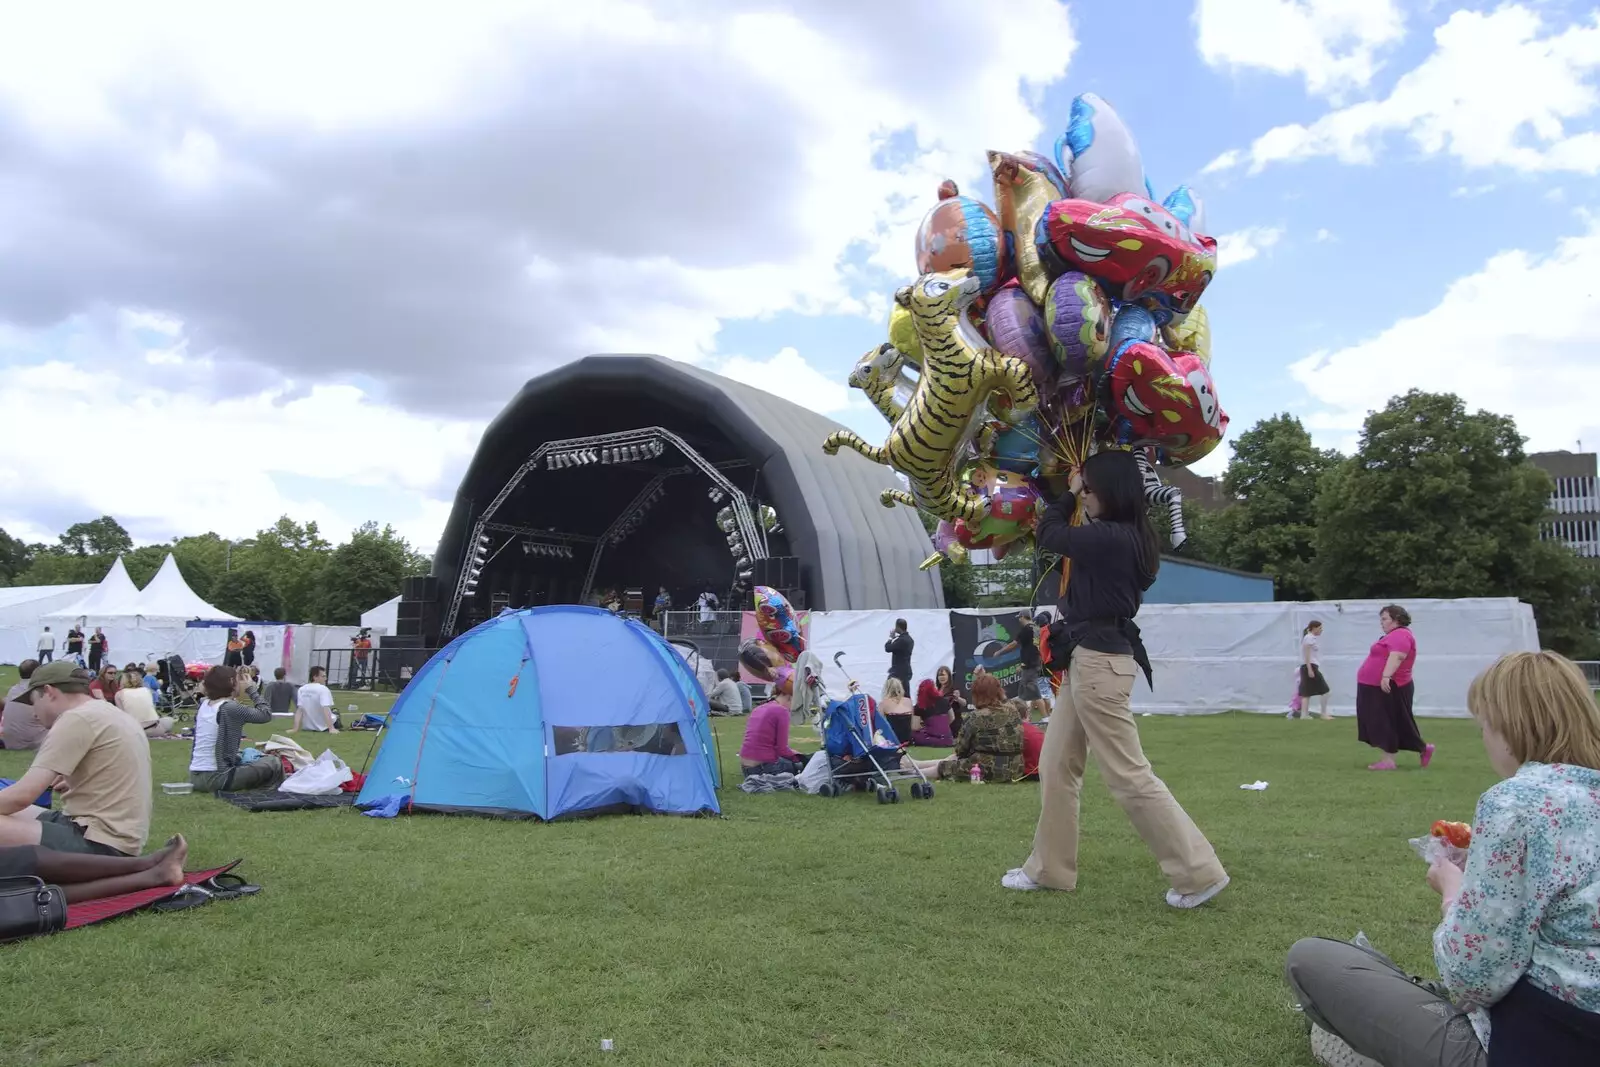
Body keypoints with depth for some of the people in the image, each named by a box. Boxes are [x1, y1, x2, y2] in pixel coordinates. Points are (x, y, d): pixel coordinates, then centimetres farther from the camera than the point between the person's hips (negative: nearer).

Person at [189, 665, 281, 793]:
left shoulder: (203, 705, 6)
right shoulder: (232, 708, -15)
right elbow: (266, 714, -6)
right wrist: (250, 688, 0)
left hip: (195, 776, 8)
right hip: (216, 779, -8)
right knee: (273, 764, 5)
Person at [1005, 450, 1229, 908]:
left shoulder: (1111, 538, -19)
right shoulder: (1126, 539, 10)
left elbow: (1048, 534, -6)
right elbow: (1069, 539, 23)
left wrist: (1069, 493, 8)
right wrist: (1077, 495, 16)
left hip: (1099, 663, -10)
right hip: (1089, 660, 10)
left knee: (1129, 775, -4)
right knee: (1055, 767, 14)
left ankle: (1199, 872, 4)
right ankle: (1050, 868, 23)